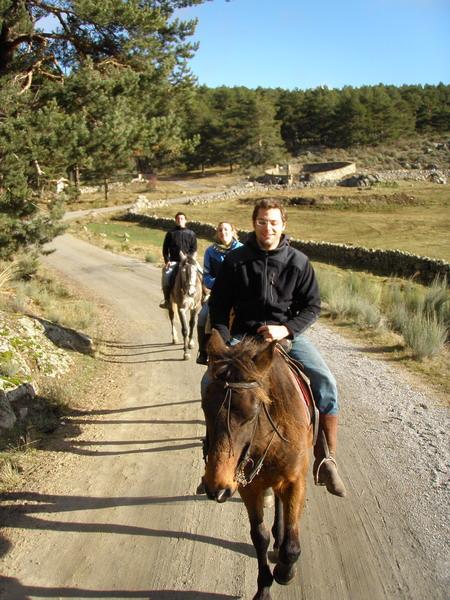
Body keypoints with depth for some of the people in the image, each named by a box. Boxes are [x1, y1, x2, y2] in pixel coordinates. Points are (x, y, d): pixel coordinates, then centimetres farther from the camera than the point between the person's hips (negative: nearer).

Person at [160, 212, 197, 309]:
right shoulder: (171, 233, 10)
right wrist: (167, 260, -3)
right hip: (173, 262, 0)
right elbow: (165, 248, 10)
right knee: (166, 275, -24)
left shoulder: (191, 234, 10)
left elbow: (194, 249, 6)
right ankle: (167, 299, -9)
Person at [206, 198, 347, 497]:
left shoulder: (298, 262, -2)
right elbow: (218, 305, 3)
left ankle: (326, 460, -4)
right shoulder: (235, 261, -2)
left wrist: (286, 329, -17)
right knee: (209, 382, -20)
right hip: (243, 335, 0)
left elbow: (313, 305, 1)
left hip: (288, 333, 0)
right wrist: (225, 345, -11)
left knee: (327, 384, -20)